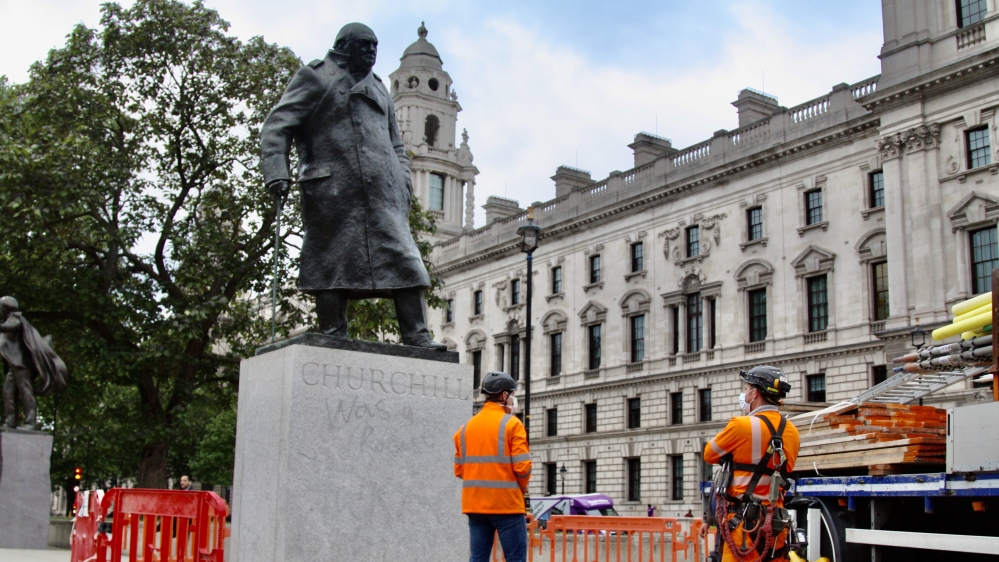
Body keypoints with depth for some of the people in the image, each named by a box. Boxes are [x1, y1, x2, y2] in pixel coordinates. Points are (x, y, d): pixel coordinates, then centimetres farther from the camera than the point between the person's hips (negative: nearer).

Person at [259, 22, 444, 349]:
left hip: (383, 194, 6)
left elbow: (396, 146, 31)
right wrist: (276, 173, -14)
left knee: (403, 258, -4)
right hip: (333, 189, -5)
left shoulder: (378, 90, 29)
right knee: (332, 263, -6)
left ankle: (416, 336, -6)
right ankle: (333, 336, -3)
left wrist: (404, 185, 14)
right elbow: (276, 127, 1)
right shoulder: (316, 78, 10)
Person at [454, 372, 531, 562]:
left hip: (475, 503, 6)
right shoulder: (511, 424, -6)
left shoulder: (466, 427, 11)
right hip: (507, 503, -6)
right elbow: (522, 466, -12)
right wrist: (522, 489, 5)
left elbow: (459, 468, 8)